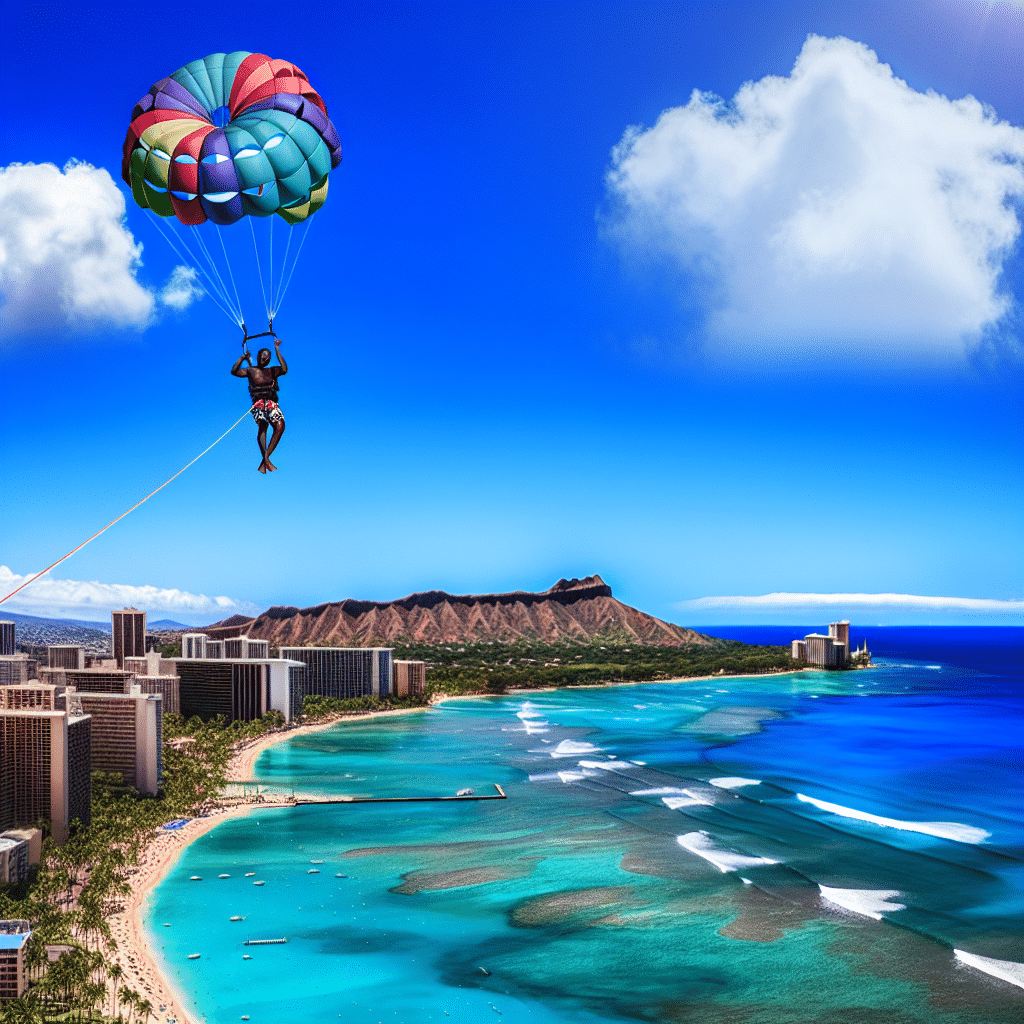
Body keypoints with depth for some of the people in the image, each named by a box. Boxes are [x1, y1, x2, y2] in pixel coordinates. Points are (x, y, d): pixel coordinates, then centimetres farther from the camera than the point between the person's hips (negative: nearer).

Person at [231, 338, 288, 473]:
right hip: (258, 404, -3)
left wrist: (277, 350, -1)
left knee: (280, 424, -18)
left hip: (272, 404, 3)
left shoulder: (273, 371, 20)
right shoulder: (251, 370, 16)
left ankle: (264, 461, -19)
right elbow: (234, 372, 3)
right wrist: (242, 358, -3)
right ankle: (266, 460, -34)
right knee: (262, 424, -26)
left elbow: (284, 369, -1)